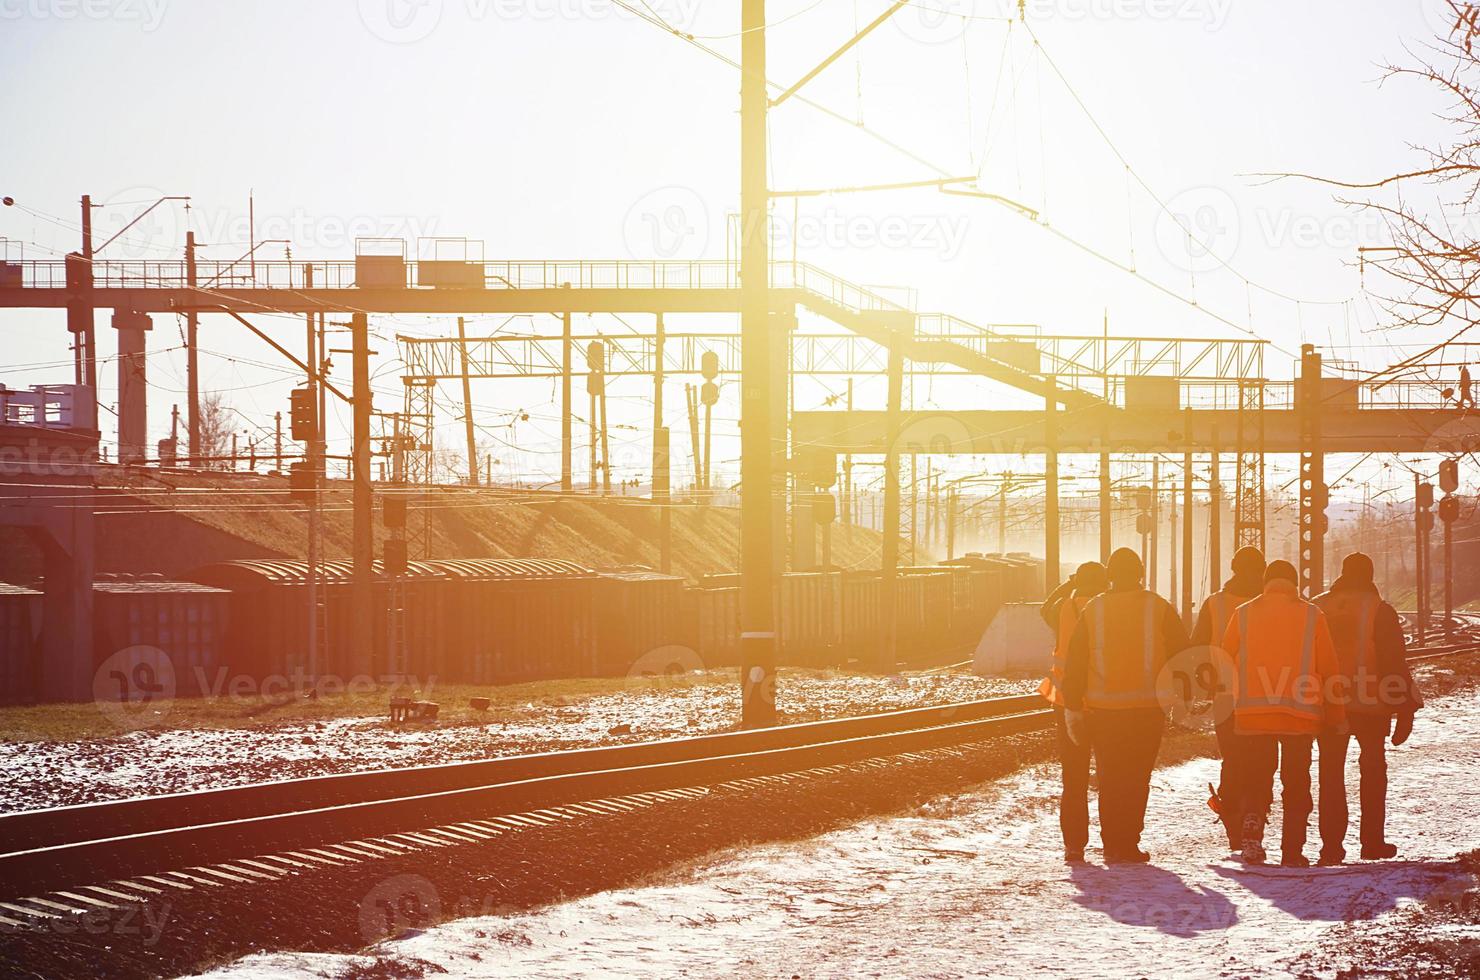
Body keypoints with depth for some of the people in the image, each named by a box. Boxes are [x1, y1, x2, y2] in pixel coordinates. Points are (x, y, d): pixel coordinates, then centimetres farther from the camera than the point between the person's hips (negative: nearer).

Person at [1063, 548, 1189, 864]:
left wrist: (1073, 707, 8)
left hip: (1103, 708, 1)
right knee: (1137, 778, 4)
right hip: (1148, 708, -1)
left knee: (1110, 779, 10)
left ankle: (1113, 845, 7)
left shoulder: (1092, 610, 3)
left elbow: (1074, 663, 3)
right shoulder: (1159, 609, 0)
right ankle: (1127, 844, -2)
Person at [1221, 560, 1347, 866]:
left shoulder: (1243, 614, 6)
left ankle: (1253, 828, -17)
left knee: (1256, 778, 9)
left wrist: (1227, 704, 18)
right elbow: (1329, 668, 4)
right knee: (1296, 784, 8)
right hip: (1300, 714, -1)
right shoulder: (1311, 615, 3)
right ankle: (1292, 851, 5)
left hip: (1252, 713, 1)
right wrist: (1335, 716, 11)